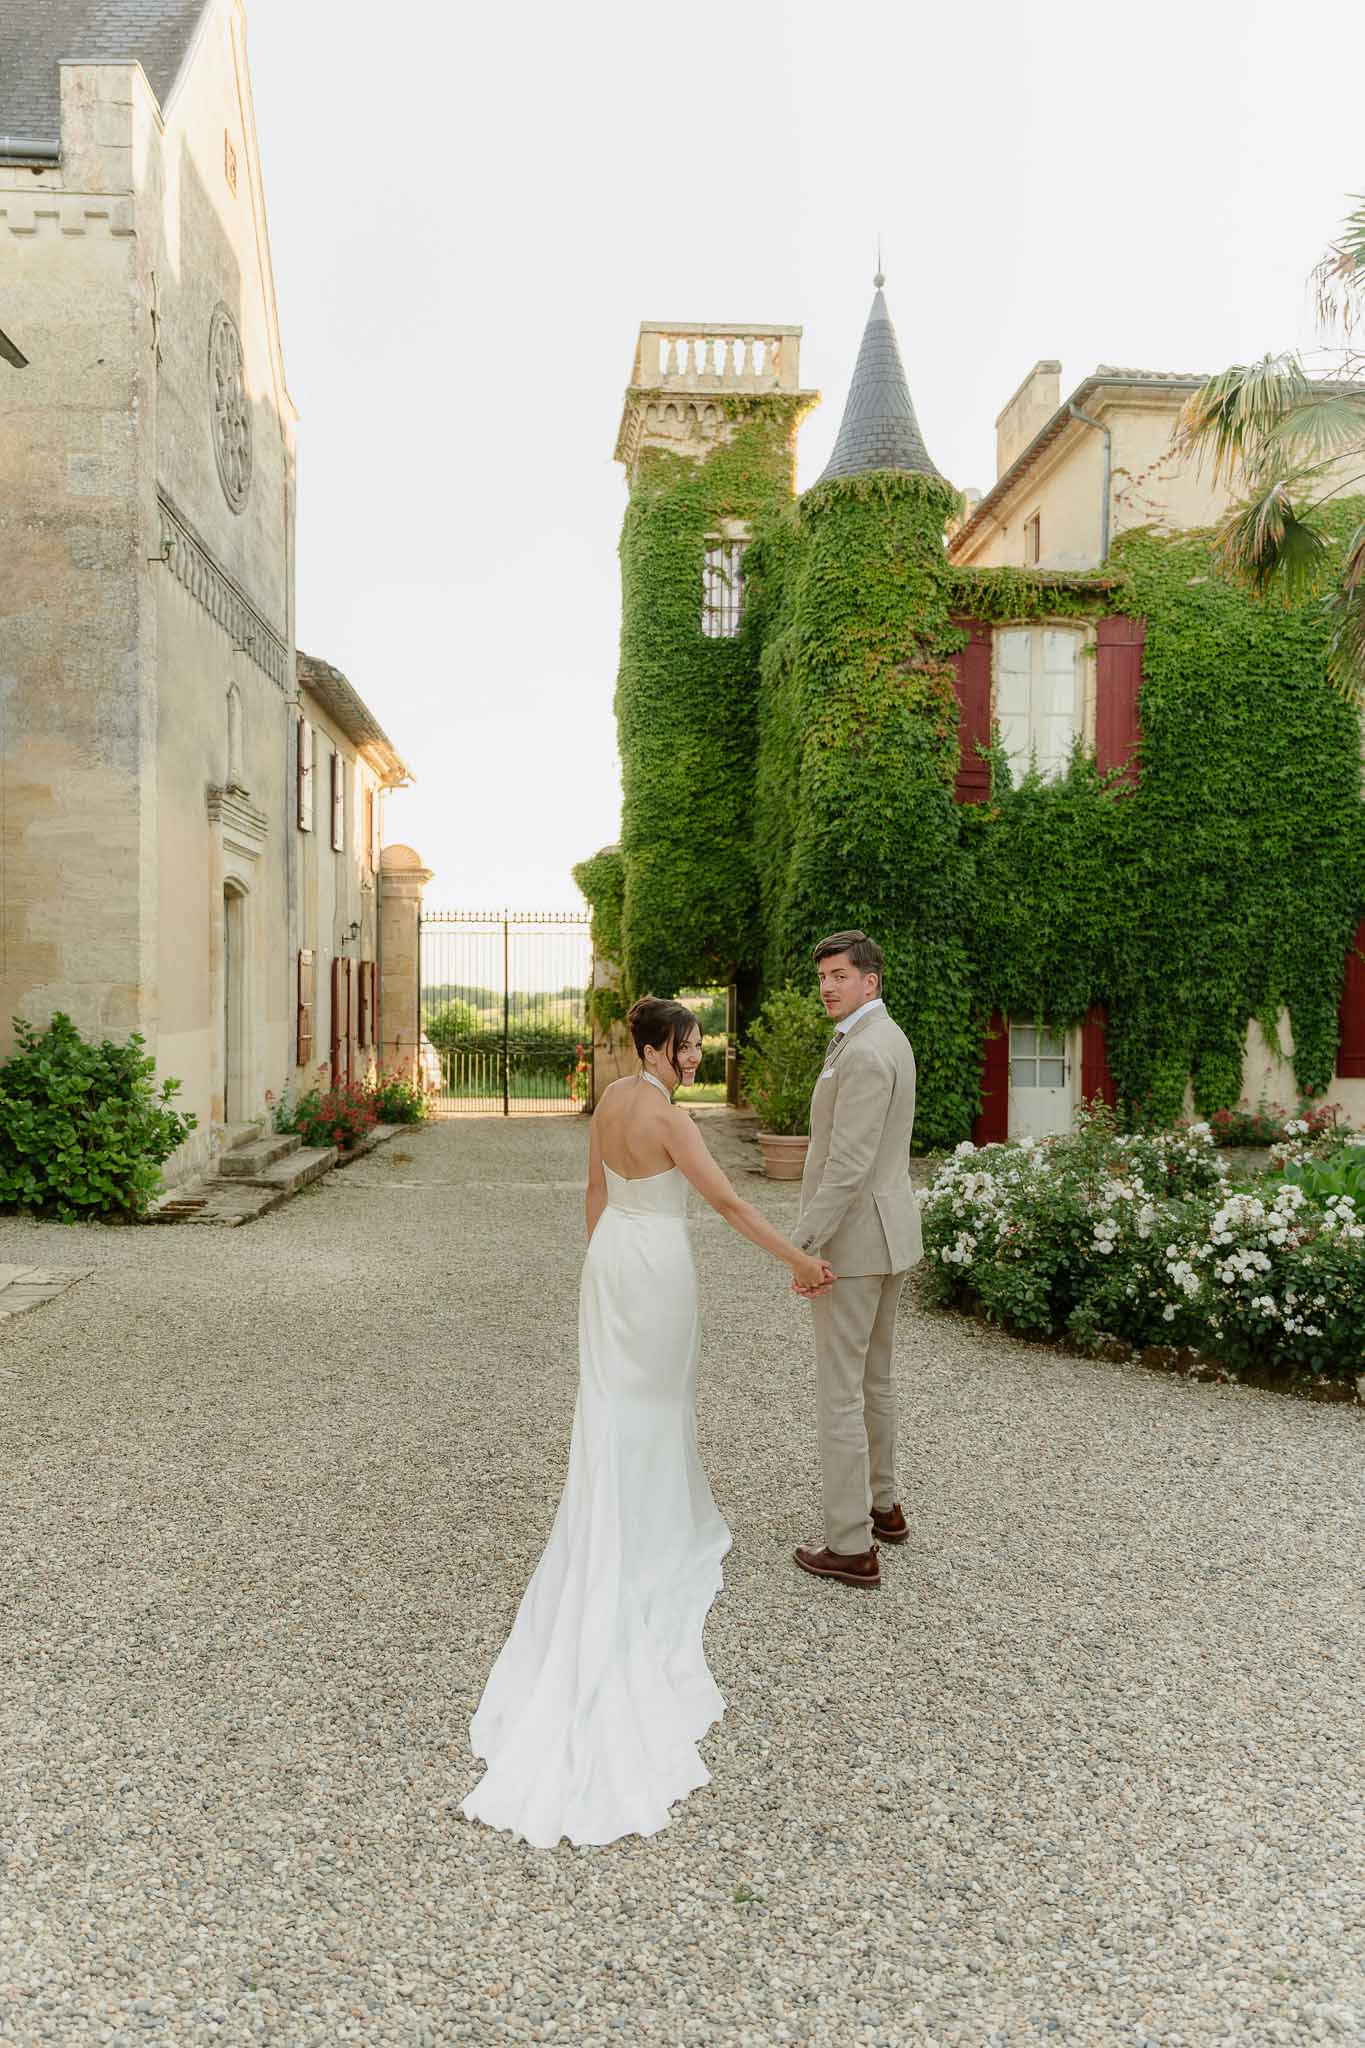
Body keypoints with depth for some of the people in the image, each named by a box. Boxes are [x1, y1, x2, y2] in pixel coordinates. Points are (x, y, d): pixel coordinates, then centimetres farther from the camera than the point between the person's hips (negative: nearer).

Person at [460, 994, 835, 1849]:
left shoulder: (611, 1099, 4)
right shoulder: (668, 1116, -21)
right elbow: (729, 1202, -22)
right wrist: (798, 1258, -18)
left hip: (610, 1257, 7)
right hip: (658, 1264, -7)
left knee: (613, 1399, 13)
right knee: (659, 1399, 10)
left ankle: (621, 1534, 20)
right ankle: (659, 1528, 24)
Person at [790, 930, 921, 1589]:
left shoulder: (864, 1052, -22)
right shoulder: (887, 1038, 12)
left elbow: (848, 1164, -26)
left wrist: (802, 1246, -24)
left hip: (852, 1237, -11)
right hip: (889, 1230, 11)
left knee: (840, 1391, -2)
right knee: (873, 1378, 22)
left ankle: (851, 1546, 6)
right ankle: (881, 1505, 35)